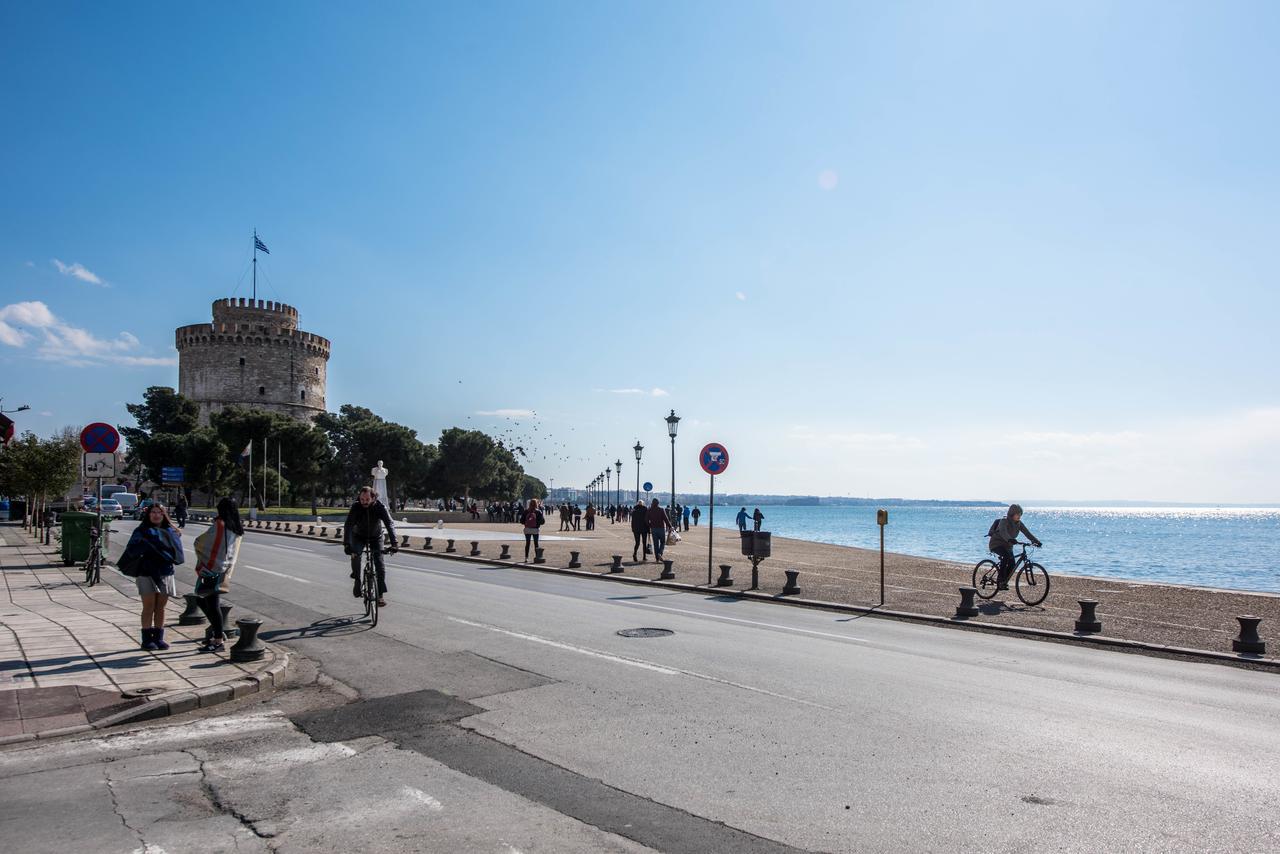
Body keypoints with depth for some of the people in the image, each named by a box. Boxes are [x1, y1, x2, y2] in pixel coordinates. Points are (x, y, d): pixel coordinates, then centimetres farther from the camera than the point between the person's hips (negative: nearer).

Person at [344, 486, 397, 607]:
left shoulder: (380, 507, -25)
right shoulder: (356, 507, -25)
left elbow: (390, 524, -33)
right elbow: (348, 526, -33)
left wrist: (393, 543, -46)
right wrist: (346, 544, -48)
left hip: (376, 537, 0)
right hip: (359, 537, 0)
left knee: (379, 562, -13)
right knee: (356, 555, -28)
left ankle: (381, 594, -8)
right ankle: (357, 581, -5)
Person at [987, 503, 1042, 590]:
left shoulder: (1019, 523, 1)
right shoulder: (1004, 521, -20)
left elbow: (1027, 533, -6)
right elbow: (1003, 532, -39)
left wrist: (1037, 541, -21)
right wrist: (1010, 539, -58)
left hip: (1007, 546, 7)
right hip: (996, 544, -7)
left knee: (1012, 565, -9)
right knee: (1007, 556, -33)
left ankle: (1001, 584, 6)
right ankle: (1001, 579, -27)